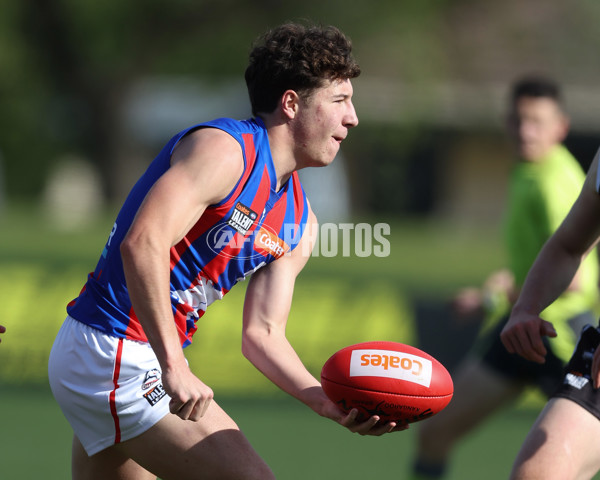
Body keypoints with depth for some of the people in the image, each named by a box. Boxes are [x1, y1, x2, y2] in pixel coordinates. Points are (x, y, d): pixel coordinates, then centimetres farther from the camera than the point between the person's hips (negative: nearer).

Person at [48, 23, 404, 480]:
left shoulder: (298, 222, 13)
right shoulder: (224, 150, -15)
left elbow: (262, 332, 12)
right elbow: (142, 242, -28)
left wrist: (328, 401, -6)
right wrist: (174, 368, -32)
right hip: (116, 356, -10)